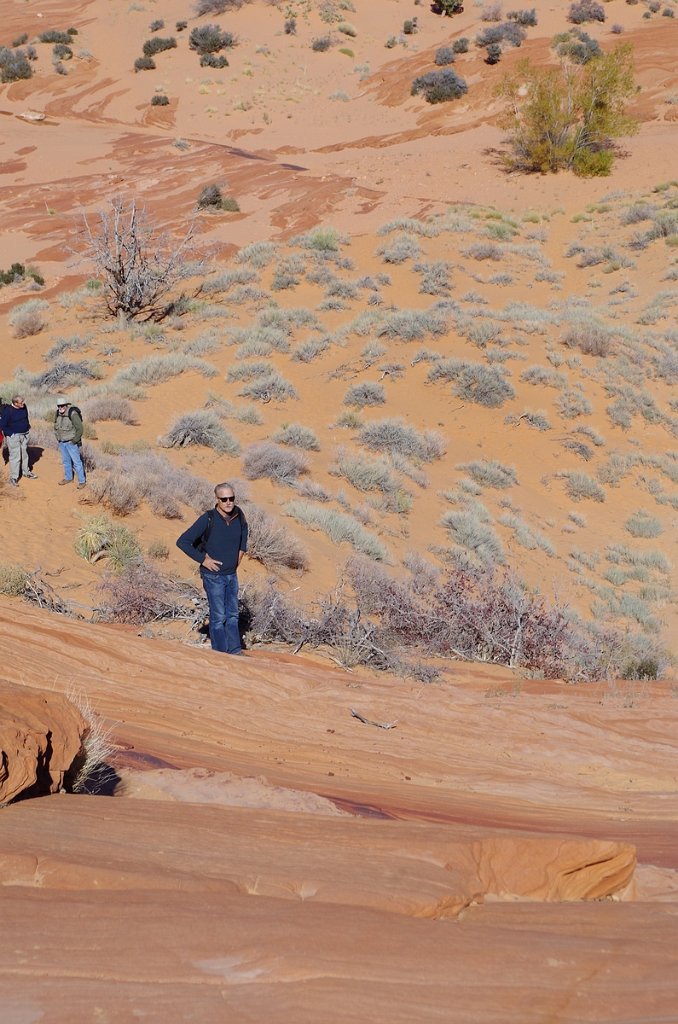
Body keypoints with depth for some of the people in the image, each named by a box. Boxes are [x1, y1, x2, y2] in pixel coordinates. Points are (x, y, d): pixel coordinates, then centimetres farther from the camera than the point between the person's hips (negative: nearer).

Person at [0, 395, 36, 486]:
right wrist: (11, 434, -16)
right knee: (15, 456, -5)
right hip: (13, 436, -6)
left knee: (24, 454, 19)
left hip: (24, 435, 6)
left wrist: (28, 427, 10)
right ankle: (13, 477, 3)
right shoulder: (7, 411, -21)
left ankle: (26, 472, 36)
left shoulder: (23, 407, -2)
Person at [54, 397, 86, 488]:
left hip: (71, 442, -7)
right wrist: (58, 437, 9)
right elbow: (56, 427, 18)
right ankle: (68, 478, 33)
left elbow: (80, 429, -19)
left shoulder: (73, 414, -21)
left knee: (76, 462, -3)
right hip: (62, 443, 7)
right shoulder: (58, 414, 1)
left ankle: (82, 481, 4)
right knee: (66, 461, 18)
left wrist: (74, 441, -16)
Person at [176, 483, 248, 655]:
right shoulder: (208, 519, -21)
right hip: (213, 575, -6)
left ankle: (235, 651, 22)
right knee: (218, 617, -2)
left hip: (232, 574, 6)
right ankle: (221, 654, 5)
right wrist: (203, 559, -17)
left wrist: (241, 550, 12)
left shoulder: (238, 515, -5)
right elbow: (182, 542, -19)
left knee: (232, 615, 13)